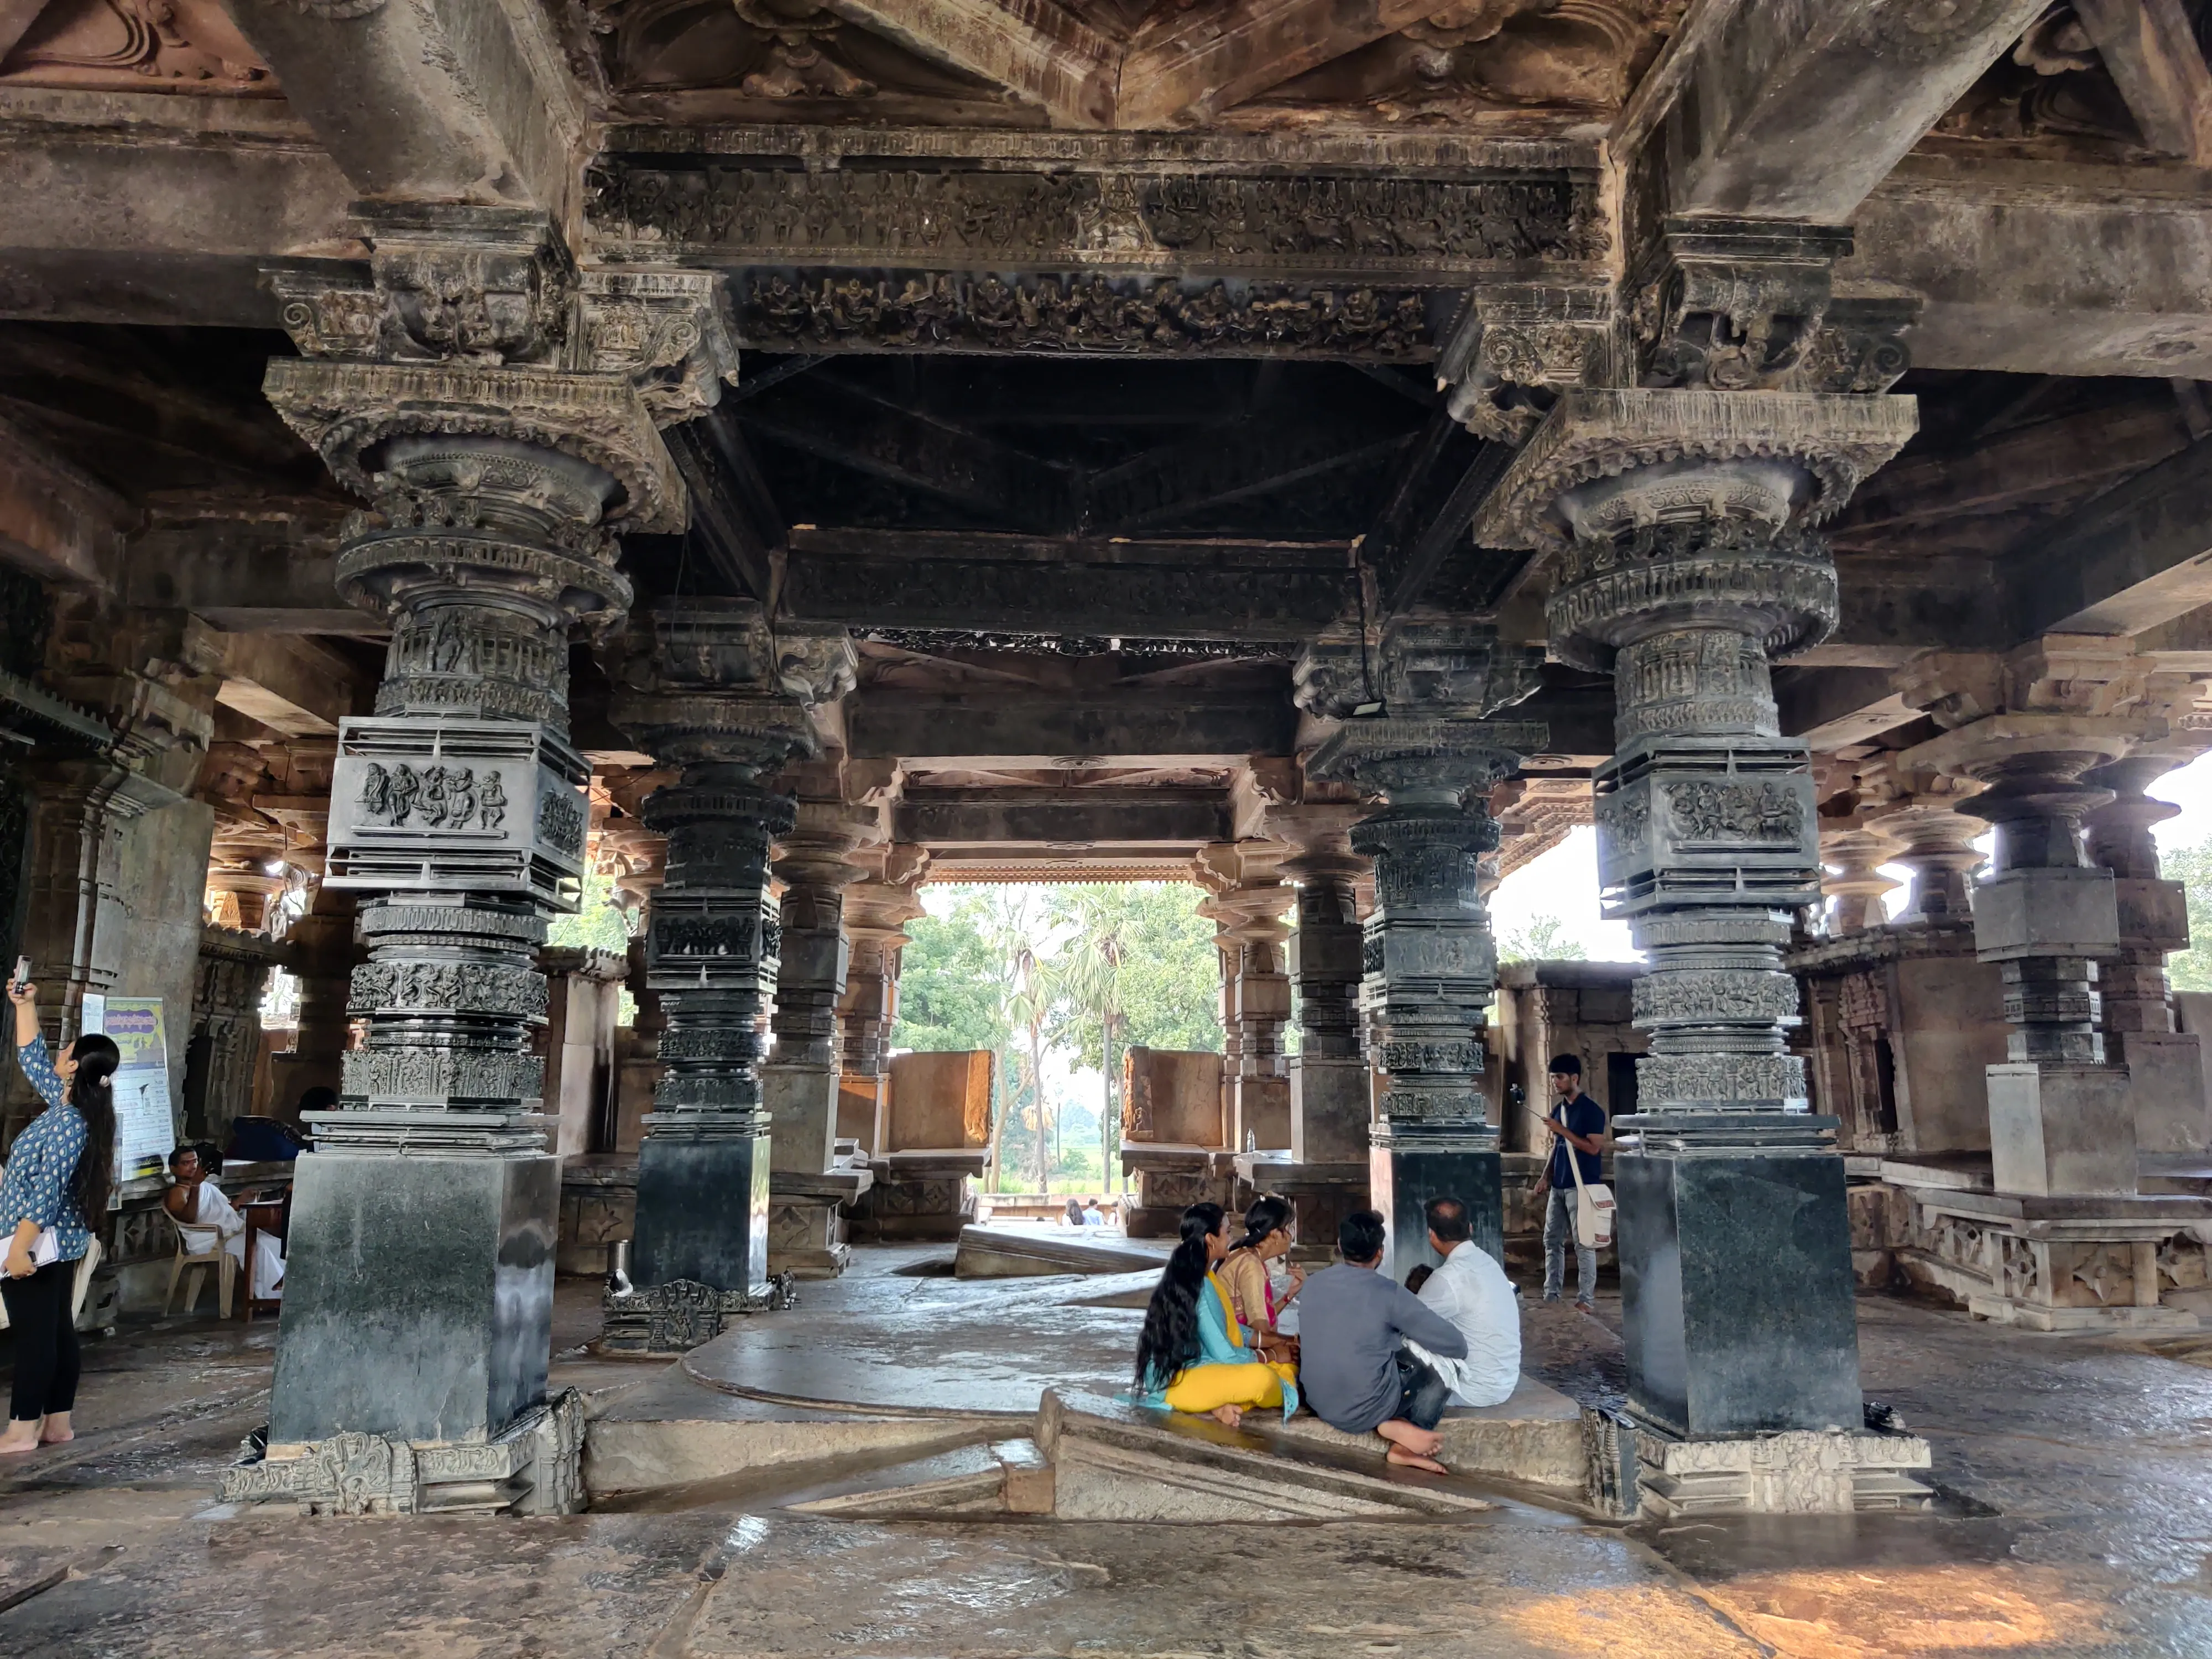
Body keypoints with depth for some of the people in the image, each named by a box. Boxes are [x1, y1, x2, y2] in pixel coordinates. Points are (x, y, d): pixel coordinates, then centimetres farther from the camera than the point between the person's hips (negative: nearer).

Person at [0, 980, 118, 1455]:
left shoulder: (68, 1123, -22)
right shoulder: (70, 1104, 5)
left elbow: (45, 1190, -24)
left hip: (39, 1243, -9)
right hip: (62, 1241, 9)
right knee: (57, 1330, 11)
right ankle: (57, 1423, 17)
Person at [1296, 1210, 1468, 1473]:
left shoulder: (1313, 1284, 0)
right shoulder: (1388, 1292, -15)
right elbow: (1455, 1344, -10)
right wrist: (1461, 1349, 14)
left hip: (1319, 1404, 6)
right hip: (1366, 1410, -6)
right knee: (1445, 1366, 9)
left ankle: (1395, 1423, 7)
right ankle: (1405, 1428, 0)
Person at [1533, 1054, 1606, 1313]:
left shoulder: (1591, 1110, -10)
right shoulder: (1558, 1110, 13)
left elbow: (1594, 1148, -17)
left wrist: (1562, 1130, -18)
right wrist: (1545, 1176, 10)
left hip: (1581, 1186, -8)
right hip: (1558, 1186, 8)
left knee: (1583, 1244, -4)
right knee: (1552, 1241, 8)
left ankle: (1586, 1300, 1)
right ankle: (1551, 1296, 14)